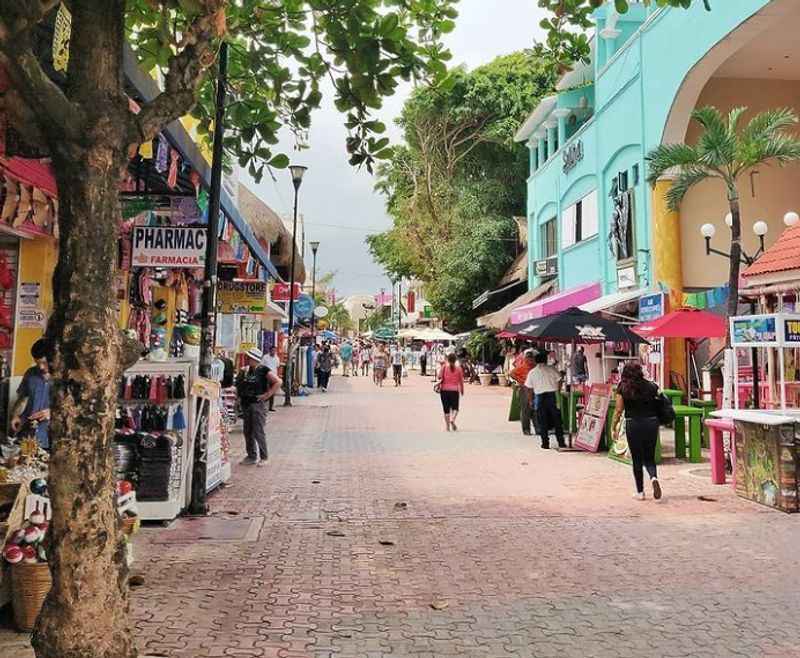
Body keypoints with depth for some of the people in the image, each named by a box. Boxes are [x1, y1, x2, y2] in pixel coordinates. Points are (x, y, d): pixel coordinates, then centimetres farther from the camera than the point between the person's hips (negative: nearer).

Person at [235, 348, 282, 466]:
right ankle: (251, 456, 22)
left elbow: (278, 382, -15)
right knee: (248, 432, 12)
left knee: (259, 432, -5)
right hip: (246, 404, 8)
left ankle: (263, 457, 6)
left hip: (258, 404, -7)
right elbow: (239, 385, 28)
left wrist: (267, 395, -15)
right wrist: (240, 395, 12)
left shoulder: (263, 370, -9)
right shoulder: (246, 370, 11)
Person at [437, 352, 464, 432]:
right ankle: (452, 419, -17)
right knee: (455, 407, 10)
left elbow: (440, 378, -7)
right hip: (455, 390, 0)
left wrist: (438, 385, 10)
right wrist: (462, 390, 14)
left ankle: (447, 426, 10)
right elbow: (461, 380, 3)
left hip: (444, 390, 0)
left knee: (446, 408, 9)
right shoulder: (458, 367, 0)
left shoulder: (444, 366, -2)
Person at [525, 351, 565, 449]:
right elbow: (559, 381, 0)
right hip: (552, 395, 0)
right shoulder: (551, 369, 3)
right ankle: (561, 442, 11)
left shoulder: (532, 372, 5)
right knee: (557, 420, 8)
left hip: (540, 396, 0)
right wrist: (557, 392, 12)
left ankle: (545, 443, 6)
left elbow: (529, 388, 4)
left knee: (543, 421, 7)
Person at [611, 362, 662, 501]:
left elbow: (618, 410, -4)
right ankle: (654, 478, -15)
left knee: (637, 459, 9)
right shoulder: (651, 387, 0)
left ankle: (640, 492, 14)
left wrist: (614, 428, 3)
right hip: (651, 423, 2)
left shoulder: (623, 389, -5)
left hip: (633, 424, -2)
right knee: (649, 457, 14)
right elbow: (659, 405, 2)